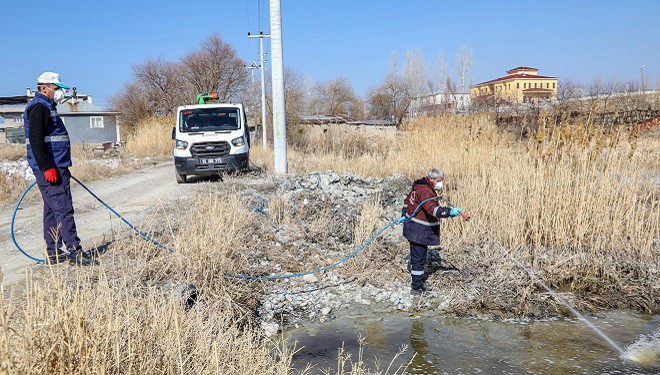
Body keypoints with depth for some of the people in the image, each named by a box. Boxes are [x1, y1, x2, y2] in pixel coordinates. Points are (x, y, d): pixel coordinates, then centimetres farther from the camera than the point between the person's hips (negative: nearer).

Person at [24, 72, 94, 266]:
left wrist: (61, 168, 27)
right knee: (63, 209, -10)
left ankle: (52, 253, 17)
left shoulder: (47, 107, 22)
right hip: (50, 169, -11)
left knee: (52, 210, 11)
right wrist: (47, 168, -25)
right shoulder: (39, 107, -11)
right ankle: (74, 251, -8)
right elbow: (36, 140, -20)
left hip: (55, 168, 11)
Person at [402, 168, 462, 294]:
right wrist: (449, 212, -51)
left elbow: (408, 199, 24)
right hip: (419, 231, -11)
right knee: (419, 258, -4)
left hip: (413, 227, 11)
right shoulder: (425, 191, -24)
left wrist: (405, 215, 35)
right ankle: (416, 288, 3)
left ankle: (418, 282, 32)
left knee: (417, 257, 20)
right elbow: (432, 209, -40)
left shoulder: (419, 186, 9)